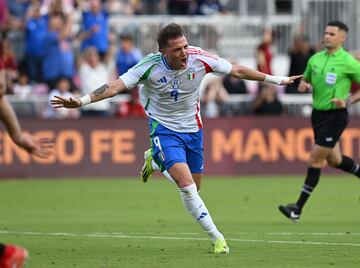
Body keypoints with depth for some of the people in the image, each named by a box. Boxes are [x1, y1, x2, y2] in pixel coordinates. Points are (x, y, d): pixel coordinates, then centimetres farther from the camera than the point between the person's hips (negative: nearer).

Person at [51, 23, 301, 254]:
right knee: (186, 184, -21)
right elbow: (116, 86, -26)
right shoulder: (151, 66, -23)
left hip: (193, 128, 4)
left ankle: (154, 159, 40)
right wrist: (82, 100, -38)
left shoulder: (199, 58, -16)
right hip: (164, 129, -4)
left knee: (194, 187, 14)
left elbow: (237, 70, -4)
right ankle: (217, 238, -14)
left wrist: (276, 79, 2)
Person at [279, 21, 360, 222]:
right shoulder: (315, 59, 7)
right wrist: (303, 85, -3)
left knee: (315, 160, -7)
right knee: (334, 160, 13)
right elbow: (306, 80, 20)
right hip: (318, 114, 7)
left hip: (335, 116, -7)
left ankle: (298, 208, -4)